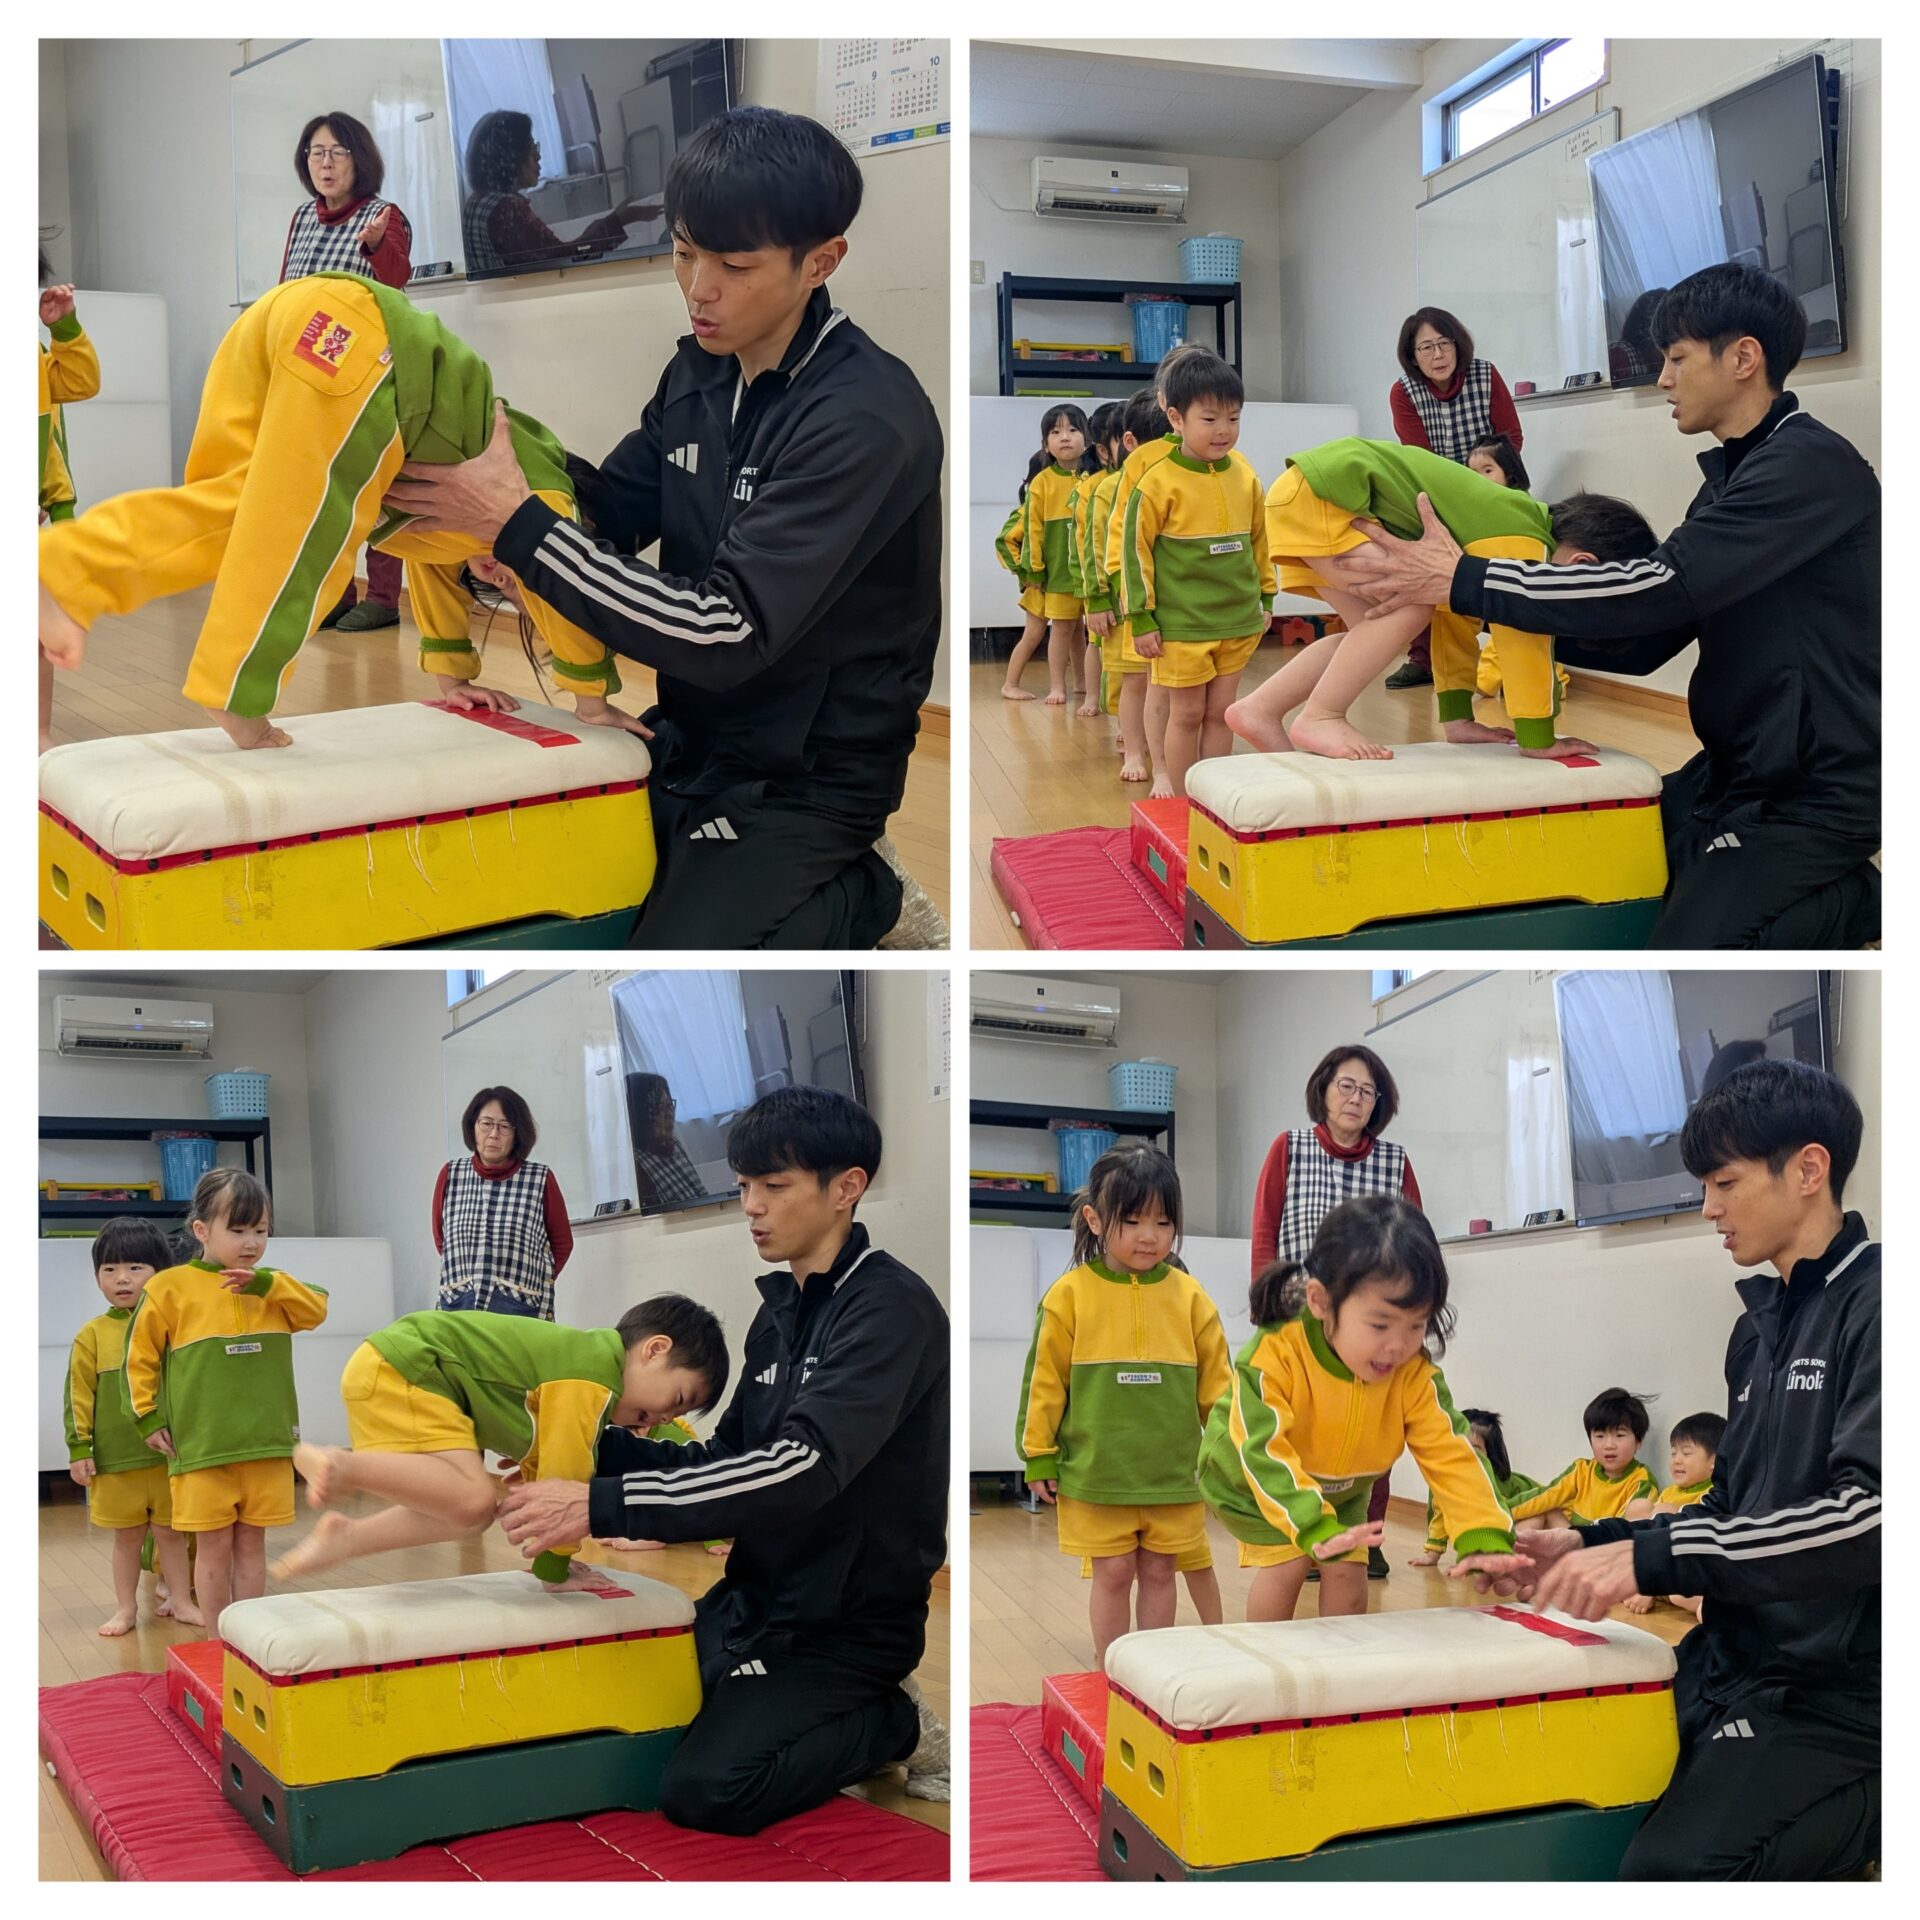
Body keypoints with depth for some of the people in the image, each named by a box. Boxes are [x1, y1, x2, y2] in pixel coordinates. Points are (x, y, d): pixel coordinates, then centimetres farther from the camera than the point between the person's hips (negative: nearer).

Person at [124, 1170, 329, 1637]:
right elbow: (141, 1357, 2)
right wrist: (149, 1417, -1)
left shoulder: (271, 1287, 9)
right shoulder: (170, 1288, -2)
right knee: (214, 1546, 3)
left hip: (267, 1442, 3)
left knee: (252, 1543, 10)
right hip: (201, 1446, -3)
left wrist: (265, 1283, -15)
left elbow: (316, 1310, -5)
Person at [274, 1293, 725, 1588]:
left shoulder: (581, 1360, 14)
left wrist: (555, 1558, 21)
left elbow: (537, 1472, 21)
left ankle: (344, 1538, 10)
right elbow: (562, 1484, -16)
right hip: (397, 1370, -11)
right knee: (473, 1500, -23)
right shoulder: (592, 1377, -17)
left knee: (471, 1514, 6)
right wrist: (553, 1568, -3)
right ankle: (342, 1465, -19)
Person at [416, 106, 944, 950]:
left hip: (802, 779, -7)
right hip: (692, 738, 7)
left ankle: (851, 898, 6)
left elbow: (726, 633, -27)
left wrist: (520, 527, -26)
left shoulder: (866, 421, -22)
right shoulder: (702, 368, 4)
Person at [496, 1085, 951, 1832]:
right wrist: (596, 1447, -8)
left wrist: (602, 1505, -34)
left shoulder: (890, 1309, -19)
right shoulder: (781, 1309, 9)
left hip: (849, 1624, -8)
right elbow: (725, 1460, 10)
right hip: (756, 1599, 8)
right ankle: (813, 1735, 14)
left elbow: (803, 1467, -31)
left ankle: (896, 1726, 0)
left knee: (703, 1790, -22)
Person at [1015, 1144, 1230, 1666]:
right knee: (1112, 1575, 6)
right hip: (1097, 1472, -1)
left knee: (1158, 1572, 11)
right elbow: (1044, 1380, -1)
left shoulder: (1188, 1296, 0)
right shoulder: (1070, 1295, -5)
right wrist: (1038, 1457, 1)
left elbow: (1216, 1382, 6)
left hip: (1173, 1471, 2)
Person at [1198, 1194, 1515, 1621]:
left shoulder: (1415, 1376, -27)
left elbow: (1451, 1453, -30)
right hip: (1250, 1483, -4)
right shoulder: (1274, 1356, -40)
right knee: (1287, 1565, -18)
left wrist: (1485, 1538, -46)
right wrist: (1315, 1528, -60)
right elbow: (1264, 1450, -47)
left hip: (1341, 1490, 4)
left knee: (1347, 1574, -8)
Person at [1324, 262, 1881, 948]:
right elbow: (1645, 641, 12)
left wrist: (1462, 580, -22)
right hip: (1734, 772, 9)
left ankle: (1862, 902, 2)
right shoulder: (1732, 473, 15)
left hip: (1813, 792, -9)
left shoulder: (1813, 464, -17)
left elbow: (1661, 587, -26)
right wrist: (1497, 616, 3)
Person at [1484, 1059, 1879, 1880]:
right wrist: (1590, 1547, 5)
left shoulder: (1872, 1305, -11)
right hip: (1730, 1674, 8)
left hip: (1839, 1705, -8)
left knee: (1672, 1872, -30)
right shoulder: (1761, 1325, 16)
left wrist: (1653, 1557, -24)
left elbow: (1871, 1512, -23)